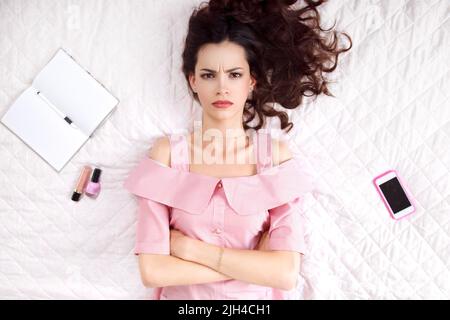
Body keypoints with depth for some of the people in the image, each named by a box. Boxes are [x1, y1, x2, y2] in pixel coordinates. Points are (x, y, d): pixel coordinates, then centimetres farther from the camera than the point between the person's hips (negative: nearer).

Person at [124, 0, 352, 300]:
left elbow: (287, 273, -12)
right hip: (184, 298, 0)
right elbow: (153, 270, -12)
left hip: (256, 297, 0)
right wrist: (253, 265, -12)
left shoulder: (276, 153, -5)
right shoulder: (167, 152, -5)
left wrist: (193, 249, -12)